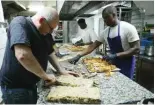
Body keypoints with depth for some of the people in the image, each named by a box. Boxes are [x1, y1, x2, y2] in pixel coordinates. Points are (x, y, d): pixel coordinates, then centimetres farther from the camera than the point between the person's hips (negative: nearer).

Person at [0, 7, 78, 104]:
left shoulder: (45, 33, 4)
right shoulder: (20, 23, -22)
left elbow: (49, 52, 15)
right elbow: (22, 55, -35)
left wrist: (61, 70, 4)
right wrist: (45, 76, -25)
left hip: (31, 83, 8)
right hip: (15, 86, -8)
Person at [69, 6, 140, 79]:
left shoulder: (128, 28, -16)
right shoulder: (106, 31, 1)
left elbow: (136, 49, -18)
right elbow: (94, 45, 4)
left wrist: (115, 55, -27)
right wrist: (79, 56, -6)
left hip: (126, 65, -5)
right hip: (114, 63, 5)